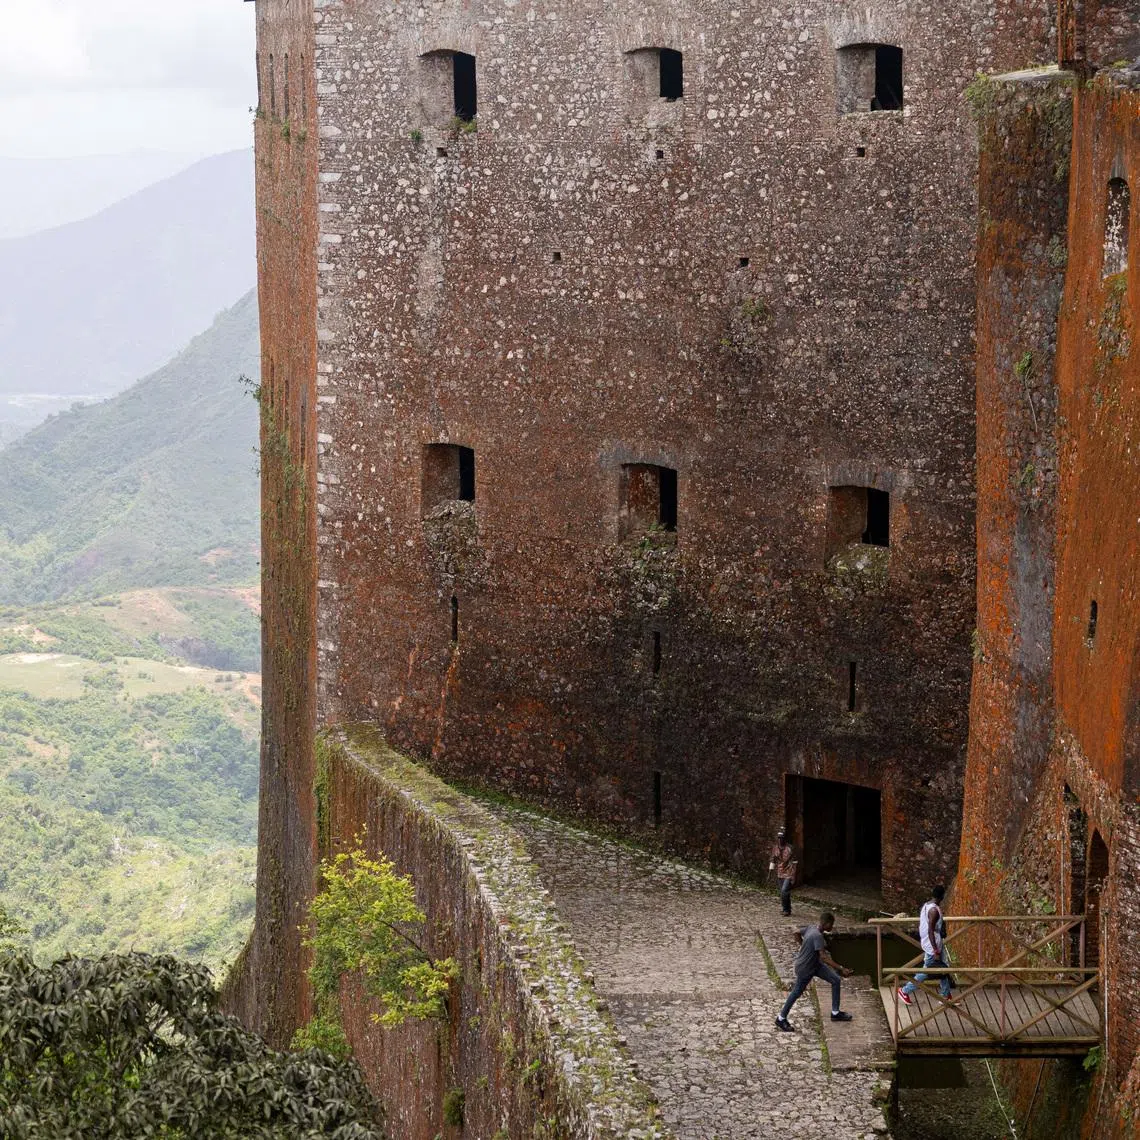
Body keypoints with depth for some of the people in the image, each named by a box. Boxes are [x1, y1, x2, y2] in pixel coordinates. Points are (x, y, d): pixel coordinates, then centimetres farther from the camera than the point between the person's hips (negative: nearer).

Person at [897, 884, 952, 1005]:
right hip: (933, 947, -10)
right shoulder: (934, 910, -25)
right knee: (925, 972, 4)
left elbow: (920, 925, 12)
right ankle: (905, 991, 14)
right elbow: (930, 931, -27)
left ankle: (946, 996, 27)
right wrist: (936, 951, -24)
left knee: (943, 970, 17)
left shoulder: (926, 905, 3)